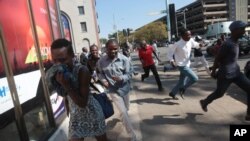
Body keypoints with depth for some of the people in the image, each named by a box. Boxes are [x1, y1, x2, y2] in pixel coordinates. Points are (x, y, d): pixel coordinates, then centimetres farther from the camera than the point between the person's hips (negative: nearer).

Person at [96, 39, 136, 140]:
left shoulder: (124, 59, -14)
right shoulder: (101, 61, -11)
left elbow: (129, 74, -10)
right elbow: (99, 72, 5)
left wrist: (121, 78, -29)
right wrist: (103, 80, -14)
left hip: (124, 87, 3)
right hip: (113, 90, -2)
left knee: (126, 109, 24)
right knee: (123, 112, -6)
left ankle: (122, 118, 62)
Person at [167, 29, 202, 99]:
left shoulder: (190, 41, -3)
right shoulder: (177, 44, -21)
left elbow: (195, 44, 18)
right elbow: (170, 52, -12)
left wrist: (199, 45, -5)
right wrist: (171, 60, -27)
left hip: (187, 65, 8)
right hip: (181, 65, -8)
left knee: (182, 82, 16)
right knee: (195, 78, -15)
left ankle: (172, 93, 35)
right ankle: (182, 89, 7)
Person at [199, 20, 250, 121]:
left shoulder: (235, 42, 8)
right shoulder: (228, 44, -21)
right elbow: (217, 58, -17)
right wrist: (213, 72, -10)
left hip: (235, 72, 9)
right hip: (225, 75, -9)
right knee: (219, 93, 9)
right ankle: (204, 102, 37)